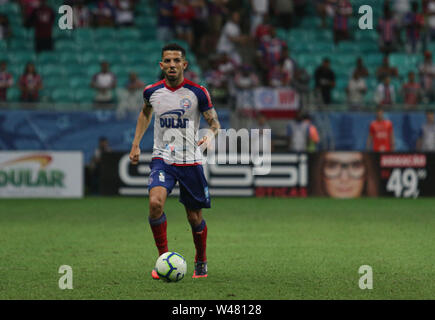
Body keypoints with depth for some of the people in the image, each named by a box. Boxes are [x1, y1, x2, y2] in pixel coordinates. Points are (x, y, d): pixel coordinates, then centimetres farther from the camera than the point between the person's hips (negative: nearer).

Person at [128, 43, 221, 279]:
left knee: (194, 218, 5)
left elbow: (214, 122, 1)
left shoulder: (198, 92, -6)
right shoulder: (152, 92, 1)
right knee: (155, 202, -25)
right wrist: (136, 144, 18)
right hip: (162, 159, 1)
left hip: (191, 161, -1)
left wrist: (210, 136, -22)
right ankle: (163, 258, -11)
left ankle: (201, 262, 32)